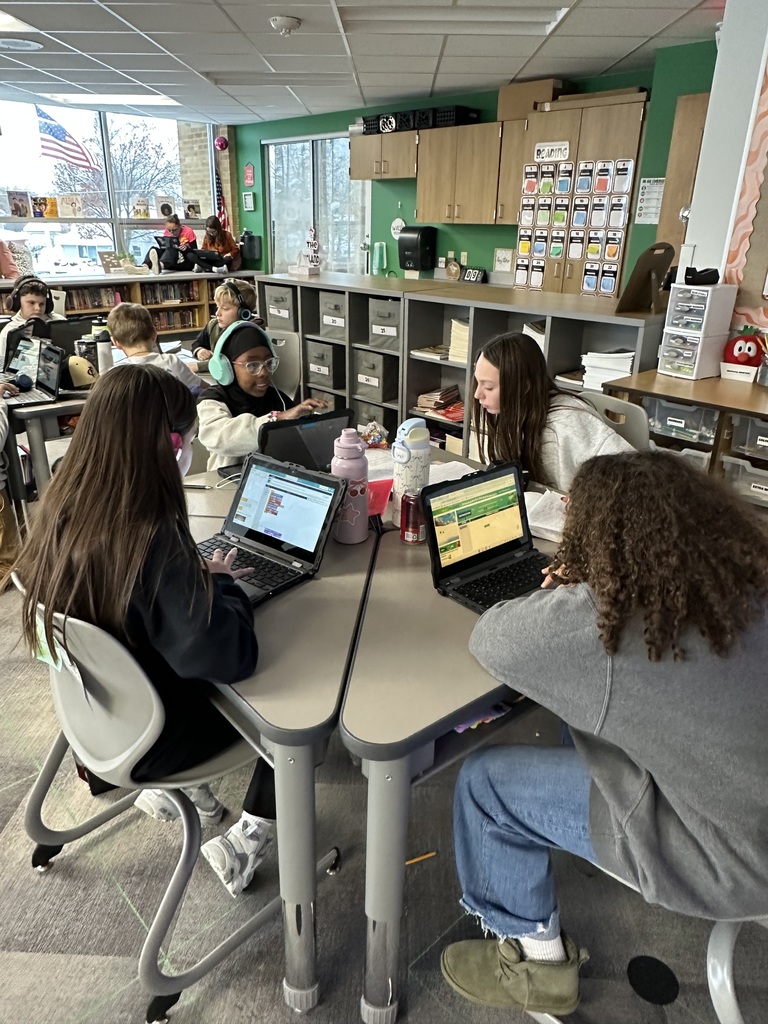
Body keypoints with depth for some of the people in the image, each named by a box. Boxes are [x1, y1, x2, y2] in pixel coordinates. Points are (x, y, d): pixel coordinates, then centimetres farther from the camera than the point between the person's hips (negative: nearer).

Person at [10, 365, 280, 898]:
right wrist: (221, 583, -18)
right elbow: (227, 655, -35)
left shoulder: (64, 509, -10)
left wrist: (199, 575, -4)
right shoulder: (152, 539, -35)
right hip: (144, 740, -7)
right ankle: (246, 840, 17)